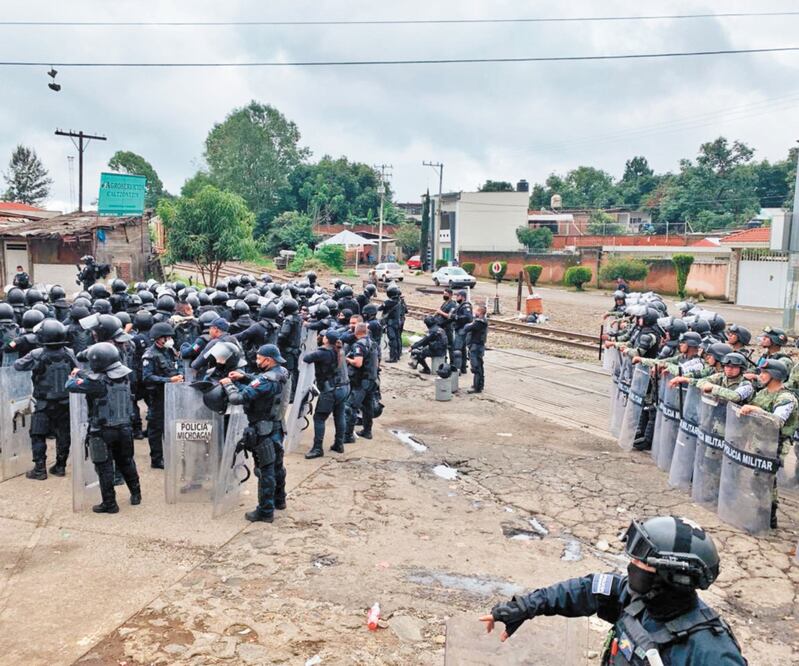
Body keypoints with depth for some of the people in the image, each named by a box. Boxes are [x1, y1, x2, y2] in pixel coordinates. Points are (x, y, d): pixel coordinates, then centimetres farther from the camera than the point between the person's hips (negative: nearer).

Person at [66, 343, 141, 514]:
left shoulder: (98, 381, -20)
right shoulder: (123, 376, -1)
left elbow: (71, 386, -13)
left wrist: (75, 375, 6)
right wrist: (81, 373, 17)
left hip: (103, 432, -6)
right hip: (124, 428, 6)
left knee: (104, 467, 6)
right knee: (126, 462, 22)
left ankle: (109, 503, 12)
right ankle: (136, 494, 32)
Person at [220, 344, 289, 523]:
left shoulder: (266, 380, -26)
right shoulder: (280, 374, 2)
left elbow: (238, 398, -27)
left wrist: (228, 384, -9)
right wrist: (243, 377, 3)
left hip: (263, 431, -9)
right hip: (276, 427, 9)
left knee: (265, 471, 0)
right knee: (277, 465, 21)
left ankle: (265, 512, 9)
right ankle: (279, 500, 37)